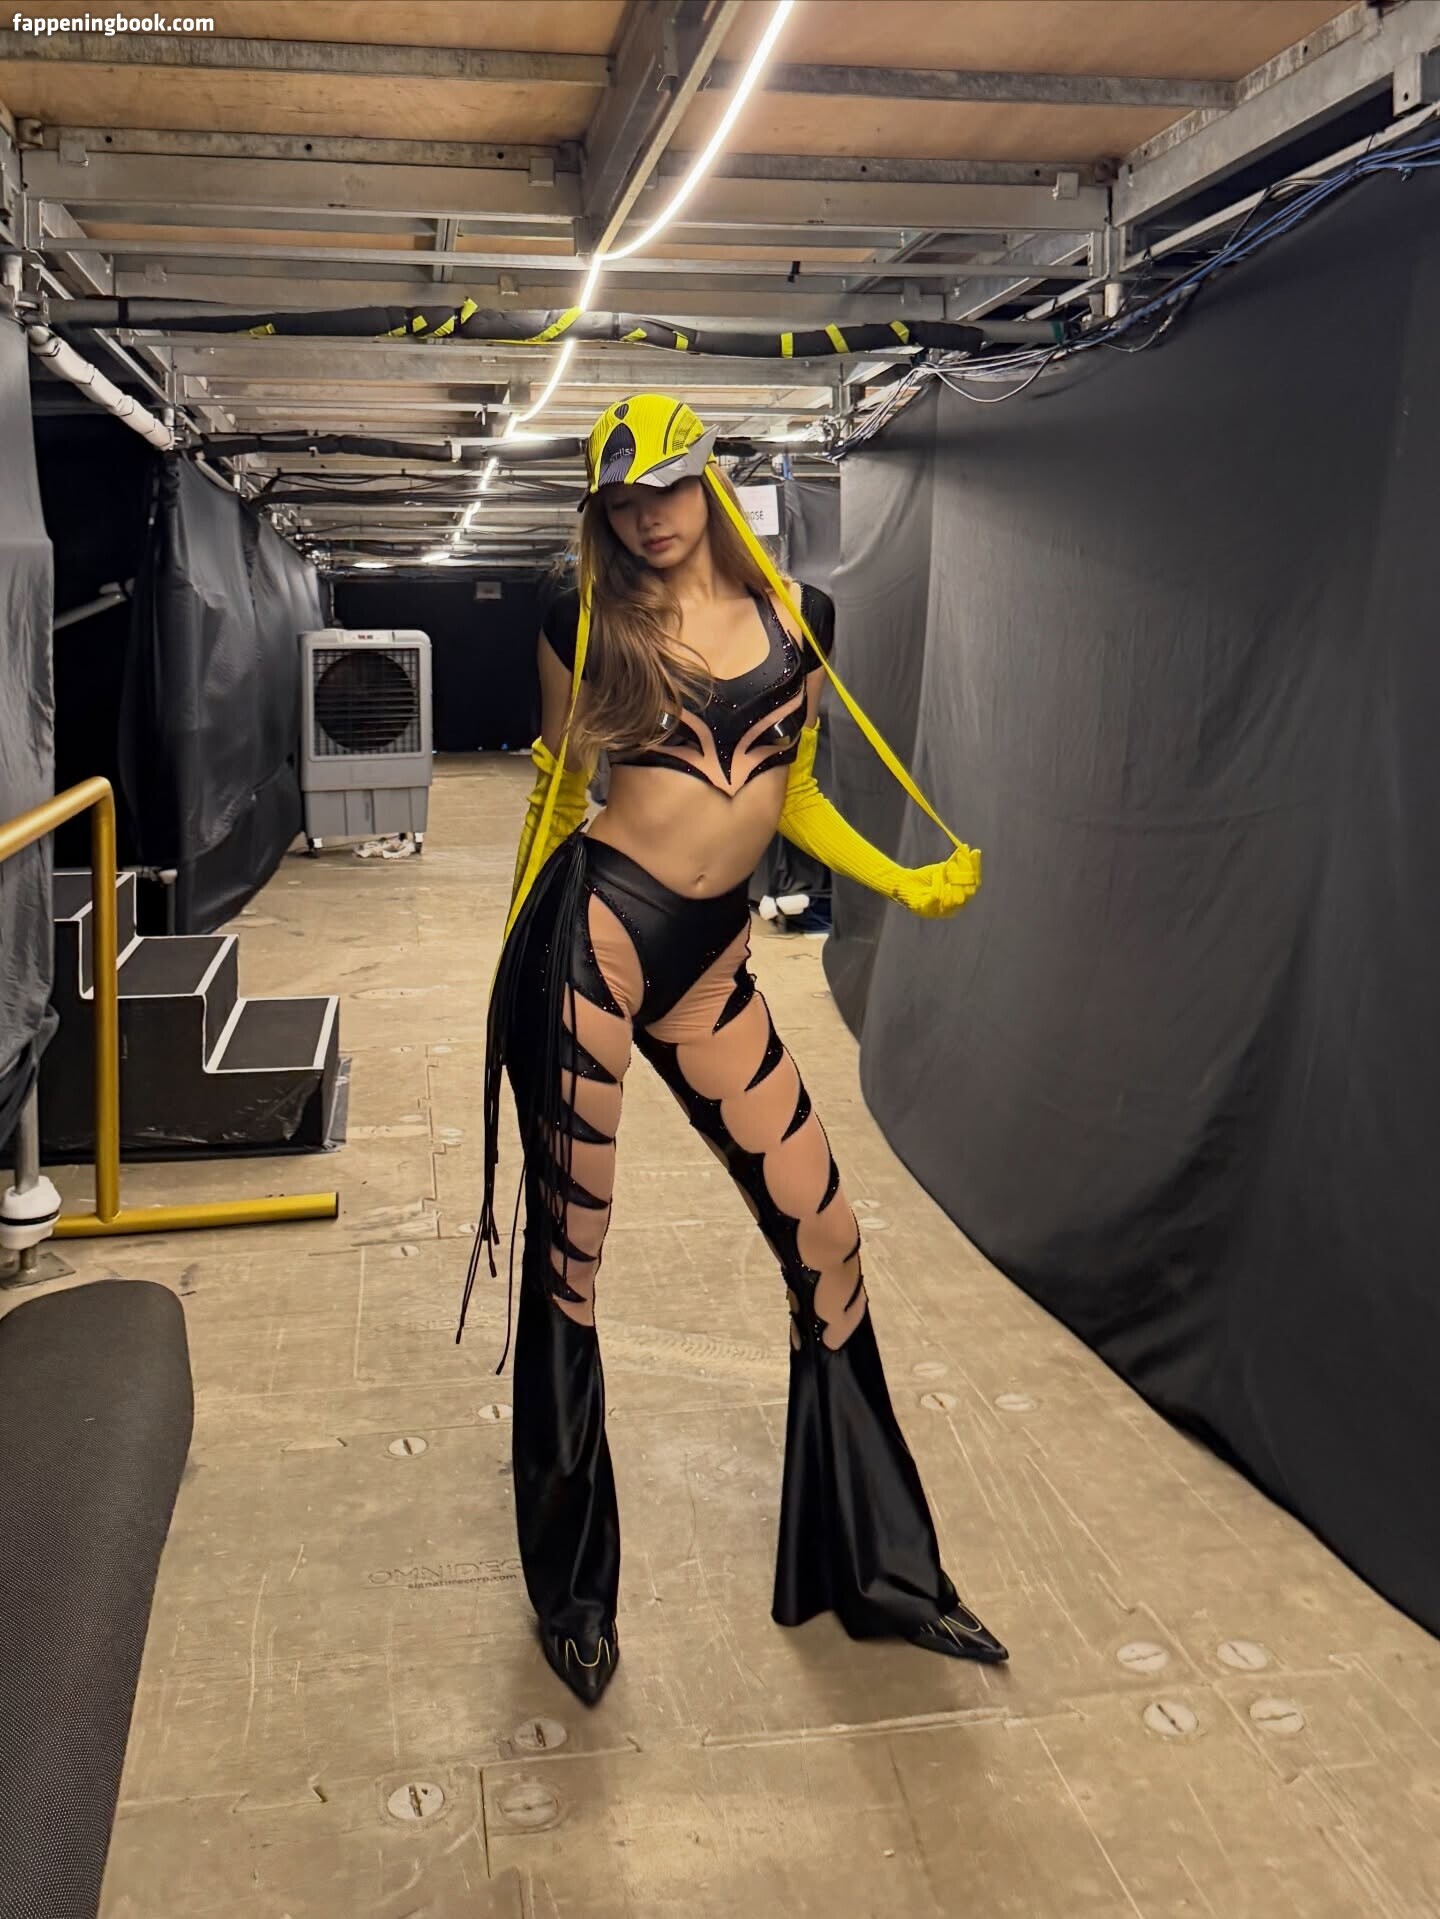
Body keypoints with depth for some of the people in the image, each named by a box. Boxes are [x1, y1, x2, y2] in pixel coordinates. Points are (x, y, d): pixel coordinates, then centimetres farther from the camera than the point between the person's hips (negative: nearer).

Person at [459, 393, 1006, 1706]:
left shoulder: (799, 614, 10)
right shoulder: (587, 627, 2)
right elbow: (556, 796, 9)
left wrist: (910, 887, 4)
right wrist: (515, 973, 13)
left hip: (713, 966, 4)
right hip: (592, 935, -3)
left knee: (826, 1238, 2)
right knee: (568, 1256, 5)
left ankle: (875, 1564, 21)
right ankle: (572, 1588, 25)